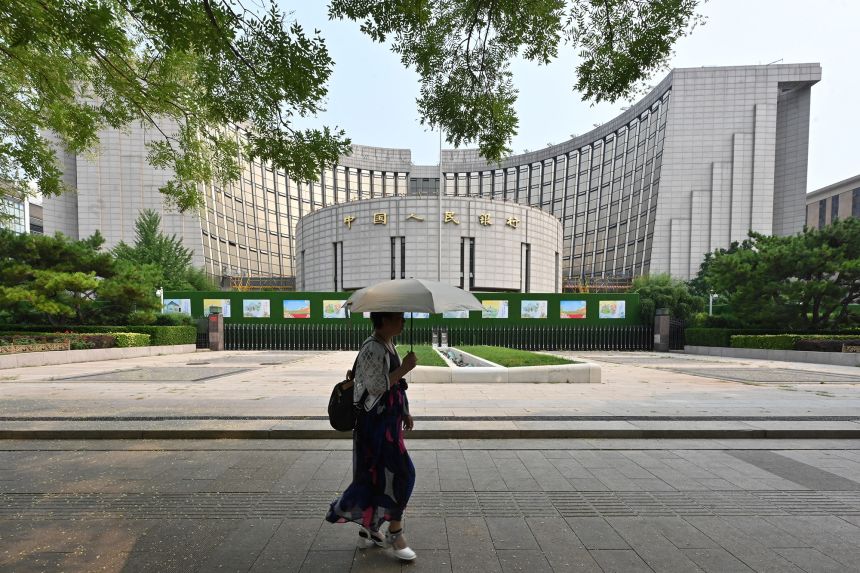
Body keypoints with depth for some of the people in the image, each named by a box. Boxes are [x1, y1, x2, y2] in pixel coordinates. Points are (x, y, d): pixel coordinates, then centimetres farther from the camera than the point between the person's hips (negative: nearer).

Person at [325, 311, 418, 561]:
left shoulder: (388, 345, 9)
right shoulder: (373, 348, -20)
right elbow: (377, 387, -25)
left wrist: (404, 412, 18)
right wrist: (404, 368, -22)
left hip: (387, 421, 9)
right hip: (376, 423, -9)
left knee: (380, 476, 18)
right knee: (400, 473, -2)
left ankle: (369, 530, 35)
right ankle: (395, 533, 18)